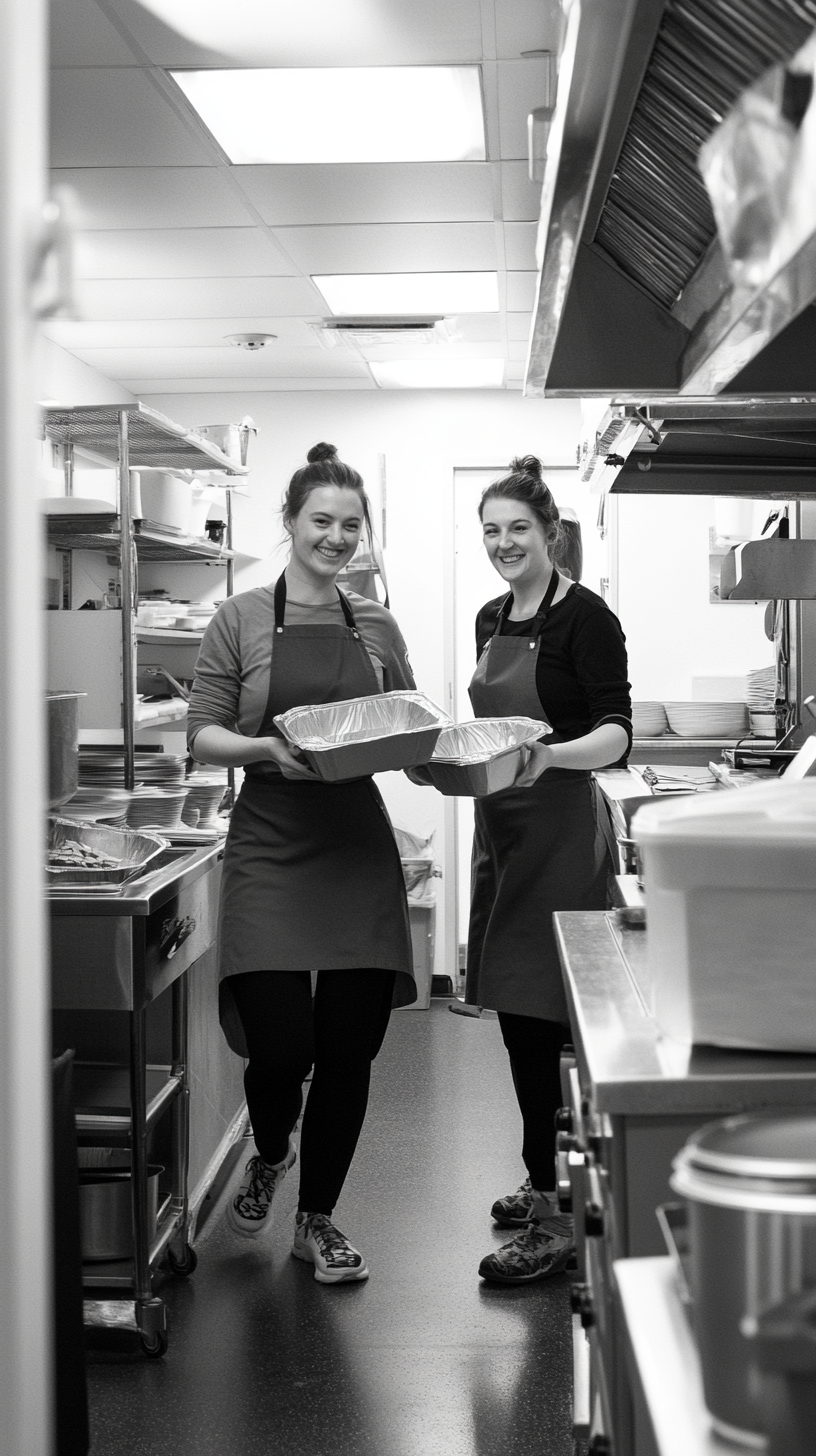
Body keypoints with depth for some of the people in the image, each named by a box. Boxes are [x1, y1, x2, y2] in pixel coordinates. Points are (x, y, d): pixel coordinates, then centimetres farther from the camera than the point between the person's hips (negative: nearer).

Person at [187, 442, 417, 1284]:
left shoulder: (376, 628, 10)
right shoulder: (242, 621, 0)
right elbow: (203, 736, -3)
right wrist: (268, 747, -21)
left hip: (360, 850, 3)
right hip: (270, 852, -3)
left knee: (350, 1047, 3)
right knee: (281, 1045, -8)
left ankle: (317, 1220, 22)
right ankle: (268, 1158, 28)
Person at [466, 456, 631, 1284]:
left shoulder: (584, 617, -10)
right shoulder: (491, 620, 14)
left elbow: (614, 734, -16)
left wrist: (550, 755, -34)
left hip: (559, 830, -8)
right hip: (499, 826, 8)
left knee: (539, 1022, -9)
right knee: (515, 1017, 12)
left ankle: (553, 1222, -5)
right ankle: (547, 1184, 27)